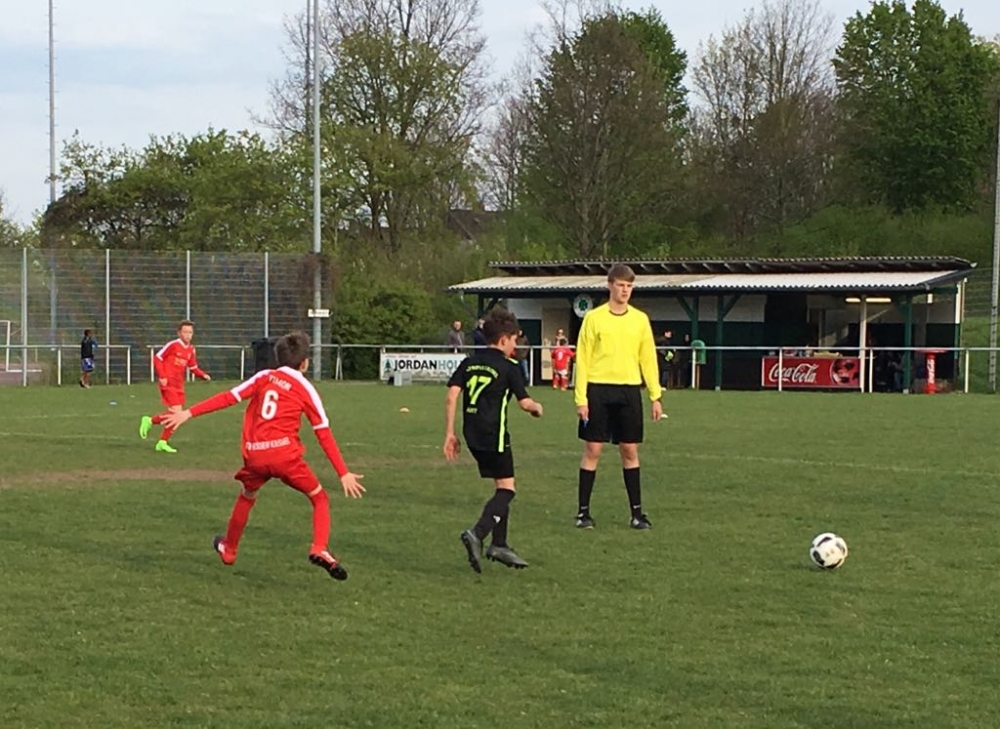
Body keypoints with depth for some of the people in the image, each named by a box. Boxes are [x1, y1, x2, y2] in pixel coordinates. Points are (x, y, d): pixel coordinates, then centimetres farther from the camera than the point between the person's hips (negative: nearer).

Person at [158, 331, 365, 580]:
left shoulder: (264, 377, 13)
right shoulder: (306, 389, 6)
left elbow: (228, 398, 4)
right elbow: (324, 434, 4)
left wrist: (189, 413, 5)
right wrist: (344, 473, 4)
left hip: (255, 456, 3)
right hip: (285, 453, -3)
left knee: (247, 496, 31)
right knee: (319, 499, 11)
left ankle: (228, 549, 44)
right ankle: (320, 549, -13)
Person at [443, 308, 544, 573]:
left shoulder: (470, 362, 11)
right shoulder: (508, 367, -5)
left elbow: (451, 396, 4)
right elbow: (524, 402, -6)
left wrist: (450, 433, 7)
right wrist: (537, 408, 17)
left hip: (473, 434, 7)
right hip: (494, 435, -7)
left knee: (501, 486, 17)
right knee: (506, 488, -1)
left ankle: (499, 545, 18)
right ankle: (477, 534, -21)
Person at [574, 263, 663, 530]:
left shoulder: (640, 320, 7)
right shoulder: (594, 318, 0)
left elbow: (648, 358, 11)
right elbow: (582, 359, -1)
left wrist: (656, 396, 6)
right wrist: (580, 398, -7)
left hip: (629, 390, 2)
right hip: (598, 390, -2)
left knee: (630, 451, 5)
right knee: (592, 450, 0)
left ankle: (636, 512, 12)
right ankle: (583, 511, 7)